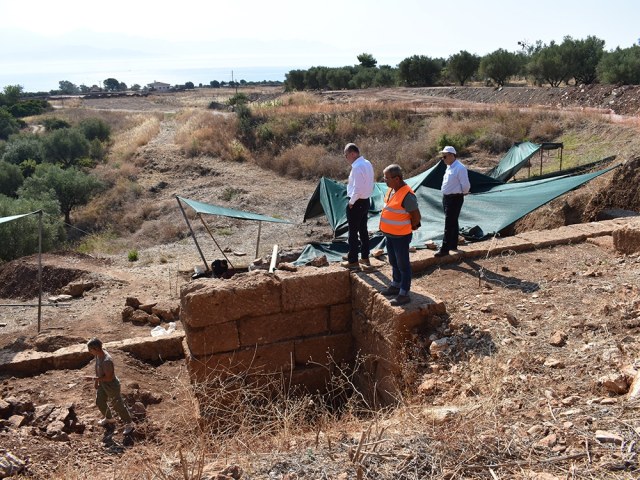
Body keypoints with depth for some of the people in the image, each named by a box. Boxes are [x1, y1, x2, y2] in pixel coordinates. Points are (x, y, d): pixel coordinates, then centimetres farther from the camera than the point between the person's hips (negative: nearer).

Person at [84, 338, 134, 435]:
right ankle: (109, 419, 50)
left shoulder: (107, 361, -37)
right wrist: (96, 380, 11)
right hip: (102, 384, 9)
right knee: (99, 402, 24)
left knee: (118, 405, 7)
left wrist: (93, 378, -28)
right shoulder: (98, 355, -11)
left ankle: (129, 424, 26)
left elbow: (109, 377, -31)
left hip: (111, 386, -9)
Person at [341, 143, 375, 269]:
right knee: (363, 230, 18)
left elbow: (357, 189, -27)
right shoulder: (367, 163, 7)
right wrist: (367, 193, 15)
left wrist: (351, 202, -15)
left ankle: (353, 261, 9)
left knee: (353, 232, 1)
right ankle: (365, 257, 28)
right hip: (366, 201, 9)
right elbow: (371, 184, 14)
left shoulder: (357, 167, -23)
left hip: (356, 203, -9)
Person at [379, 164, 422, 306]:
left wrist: (409, 228, -2)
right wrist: (387, 228, 14)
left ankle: (404, 294, 11)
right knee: (394, 262, 22)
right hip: (390, 234, 9)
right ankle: (396, 285, 38)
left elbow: (416, 216, -17)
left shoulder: (407, 195, -25)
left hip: (401, 236, -9)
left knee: (403, 265, 2)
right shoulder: (391, 189, 2)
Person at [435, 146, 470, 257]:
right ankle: (453, 245, 30)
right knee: (453, 223, 19)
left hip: (455, 199, -9)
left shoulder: (460, 168, -19)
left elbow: (466, 185, -19)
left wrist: (463, 193, -2)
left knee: (449, 225, -7)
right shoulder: (449, 167, 10)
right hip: (446, 198, 9)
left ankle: (444, 249, -4)